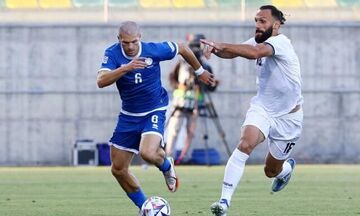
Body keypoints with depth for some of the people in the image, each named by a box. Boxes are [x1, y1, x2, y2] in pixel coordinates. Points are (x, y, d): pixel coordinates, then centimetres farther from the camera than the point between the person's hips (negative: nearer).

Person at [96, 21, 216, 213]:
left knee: (147, 153, -30)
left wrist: (200, 71, 17)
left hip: (154, 111, -3)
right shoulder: (112, 54, -13)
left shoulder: (154, 50, -15)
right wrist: (126, 68, -42)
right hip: (128, 115, 3)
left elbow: (181, 48, 4)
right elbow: (101, 81, -29)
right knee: (118, 169, 3)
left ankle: (166, 166, 7)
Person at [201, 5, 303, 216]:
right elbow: (231, 52, -9)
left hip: (288, 116, -4)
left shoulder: (281, 43, -24)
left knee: (271, 171, 11)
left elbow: (255, 52, -43)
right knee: (245, 143, -27)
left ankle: (288, 167, 50)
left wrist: (221, 46, -48)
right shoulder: (259, 41, -2)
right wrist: (215, 49, -32)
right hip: (262, 108, 4)